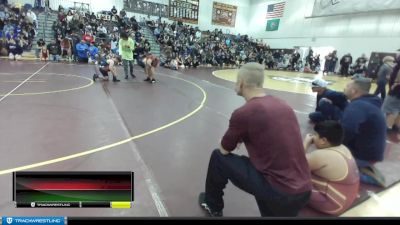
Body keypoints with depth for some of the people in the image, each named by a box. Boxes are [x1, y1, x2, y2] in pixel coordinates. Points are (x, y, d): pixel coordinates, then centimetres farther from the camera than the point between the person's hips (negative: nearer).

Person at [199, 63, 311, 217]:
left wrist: (234, 139, 23)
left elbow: (224, 150, 0)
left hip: (278, 192, -6)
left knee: (218, 157, 8)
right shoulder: (284, 105, 6)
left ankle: (213, 206, 30)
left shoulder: (243, 113, -15)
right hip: (303, 190, 7)